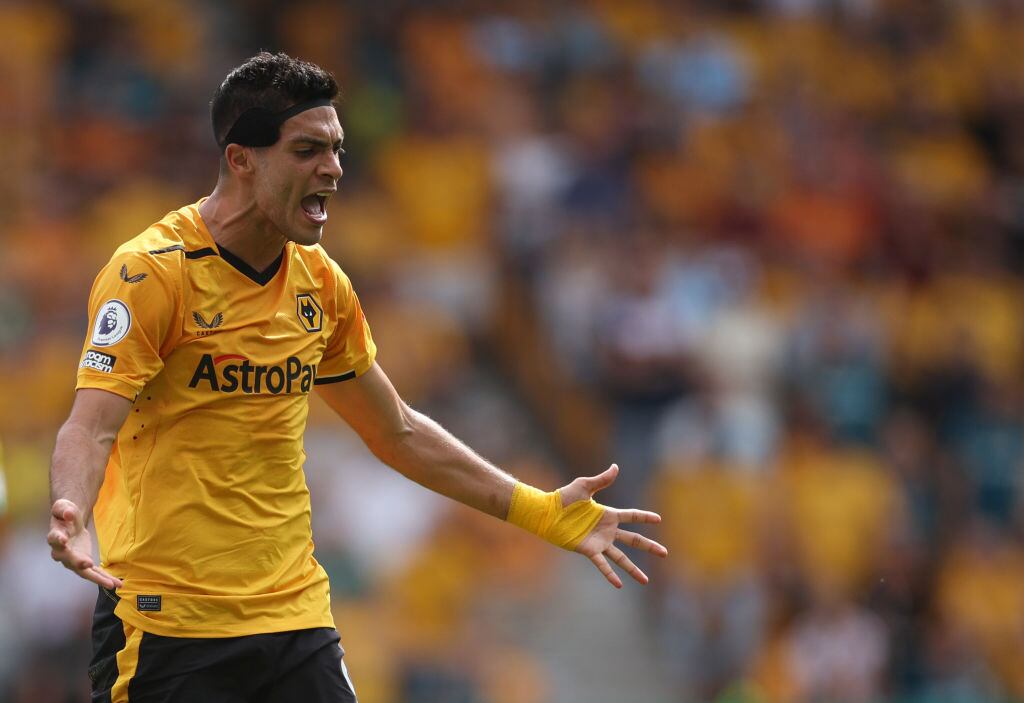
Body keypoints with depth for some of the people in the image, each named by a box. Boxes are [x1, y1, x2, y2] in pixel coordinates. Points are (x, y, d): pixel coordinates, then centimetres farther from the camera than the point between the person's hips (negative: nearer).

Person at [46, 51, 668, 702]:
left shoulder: (322, 283, 10)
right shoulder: (149, 273, -11)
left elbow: (399, 432, 21)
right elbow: (92, 426, -20)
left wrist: (544, 512, 17)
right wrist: (69, 514, -42)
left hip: (297, 617, 6)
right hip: (165, 620, -6)